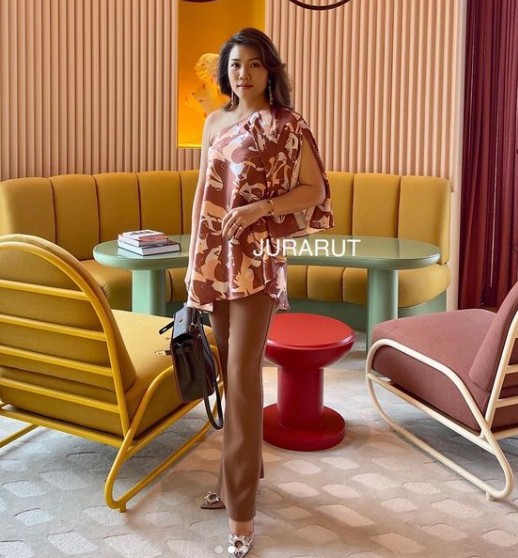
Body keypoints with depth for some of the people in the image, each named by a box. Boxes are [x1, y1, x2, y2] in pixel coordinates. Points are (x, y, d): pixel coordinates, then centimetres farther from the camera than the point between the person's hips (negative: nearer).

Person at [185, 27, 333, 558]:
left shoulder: (288, 126, -5)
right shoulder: (214, 123, 12)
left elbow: (314, 191, -5)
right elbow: (202, 193, 15)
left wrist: (259, 208, -18)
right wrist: (194, 257, 12)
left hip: (259, 259, -6)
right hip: (216, 256, 6)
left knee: (242, 371, -10)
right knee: (228, 367, 12)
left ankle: (241, 508, -5)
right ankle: (240, 469, 28)